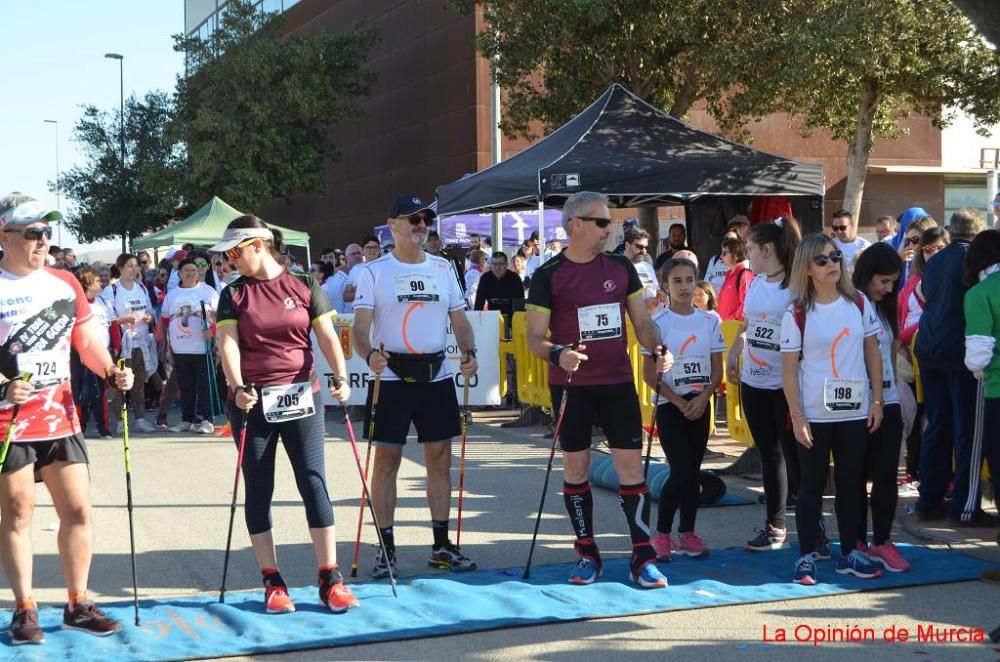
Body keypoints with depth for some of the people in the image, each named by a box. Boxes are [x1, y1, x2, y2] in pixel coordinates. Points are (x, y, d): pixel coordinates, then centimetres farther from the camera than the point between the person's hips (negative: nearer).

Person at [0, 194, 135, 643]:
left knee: (78, 509, 5)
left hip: (61, 418, 5)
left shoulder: (65, 283, 9)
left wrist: (112, 373, -4)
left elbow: (87, 340, 13)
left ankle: (78, 605, 18)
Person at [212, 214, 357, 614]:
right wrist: (237, 387, -25)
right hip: (253, 402, 1)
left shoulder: (303, 286, 3)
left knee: (313, 482, -3)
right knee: (258, 489, 4)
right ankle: (272, 582, 13)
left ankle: (329, 578, 2)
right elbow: (227, 344, -9)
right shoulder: (234, 295, 3)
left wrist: (340, 376, -15)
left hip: (301, 397, -1)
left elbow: (326, 336, 0)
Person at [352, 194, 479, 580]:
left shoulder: (443, 268, 11)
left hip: (437, 375, 4)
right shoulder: (374, 271, -1)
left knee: (440, 458, 6)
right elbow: (361, 324, -8)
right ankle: (386, 548, 8)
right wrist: (369, 354, -28)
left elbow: (459, 318, 14)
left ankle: (441, 546, 15)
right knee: (387, 459, -1)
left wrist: (469, 351, -5)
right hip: (391, 376, -4)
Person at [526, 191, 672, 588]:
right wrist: (557, 353, -25)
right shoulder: (548, 276, -4)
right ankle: (587, 554, 18)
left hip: (618, 382, 2)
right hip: (571, 385, -2)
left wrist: (658, 350, -8)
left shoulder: (621, 267, 6)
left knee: (631, 464, -3)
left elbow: (641, 322, 11)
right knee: (575, 466, 5)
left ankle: (643, 556, 3)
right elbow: (534, 337, -5)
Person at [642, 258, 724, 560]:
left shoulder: (710, 321, 3)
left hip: (700, 405, 4)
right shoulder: (658, 323, -7)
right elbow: (649, 373, -8)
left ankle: (687, 534, 17)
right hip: (669, 406, -4)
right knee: (681, 472, -9)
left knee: (693, 471, 6)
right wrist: (680, 402, -12)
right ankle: (661, 534, 5)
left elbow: (717, 369, 5)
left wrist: (702, 399, -11)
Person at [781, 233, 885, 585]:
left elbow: (872, 353, 7)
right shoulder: (797, 314, -7)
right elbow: (788, 369, -7)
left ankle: (849, 553, 22)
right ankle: (807, 556, 12)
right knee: (812, 485, 4)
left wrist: (877, 401, 3)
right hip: (814, 415, -3)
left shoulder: (859, 303, 2)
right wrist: (797, 417, -11)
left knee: (851, 483, 11)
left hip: (855, 411, 3)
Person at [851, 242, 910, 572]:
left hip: (887, 402, 6)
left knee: (887, 475, 3)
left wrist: (894, 396, 14)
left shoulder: (885, 309, 13)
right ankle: (858, 543, 13)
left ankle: (882, 542, 11)